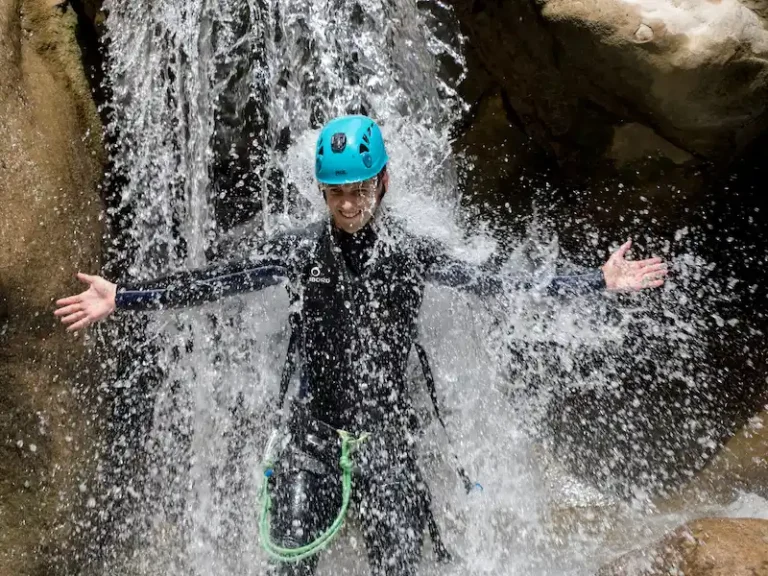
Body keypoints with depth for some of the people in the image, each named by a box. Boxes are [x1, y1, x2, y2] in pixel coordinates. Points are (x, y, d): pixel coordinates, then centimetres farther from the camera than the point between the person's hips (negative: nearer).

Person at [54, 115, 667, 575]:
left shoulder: (414, 251, -6)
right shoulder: (300, 249, -6)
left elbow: (497, 286, -7)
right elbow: (217, 281, -9)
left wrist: (601, 281, -10)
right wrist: (119, 298, -15)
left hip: (387, 429, 0)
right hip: (313, 429, 1)